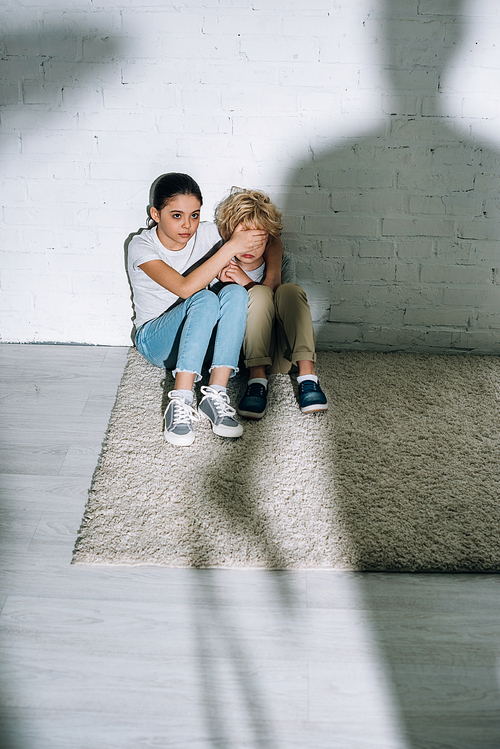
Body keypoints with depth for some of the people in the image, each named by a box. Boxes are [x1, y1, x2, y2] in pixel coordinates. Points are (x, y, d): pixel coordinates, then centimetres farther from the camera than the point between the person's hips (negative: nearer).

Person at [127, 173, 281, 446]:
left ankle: (215, 394, -33)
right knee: (205, 300, -34)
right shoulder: (141, 246, -16)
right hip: (154, 340, -4)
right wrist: (231, 247, -33)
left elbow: (269, 241, 4)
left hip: (199, 338, 4)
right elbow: (186, 287, -32)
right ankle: (180, 402, -40)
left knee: (235, 293, -27)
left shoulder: (207, 233, -4)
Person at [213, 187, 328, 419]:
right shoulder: (221, 268, 1)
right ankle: (257, 379, -34)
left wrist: (247, 283, -21)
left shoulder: (282, 262, 3)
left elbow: (287, 302, -11)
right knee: (260, 292, -25)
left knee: (289, 289, -24)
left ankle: (307, 374, -29)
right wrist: (224, 286, -15)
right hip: (244, 353, -1)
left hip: (282, 354, 1)